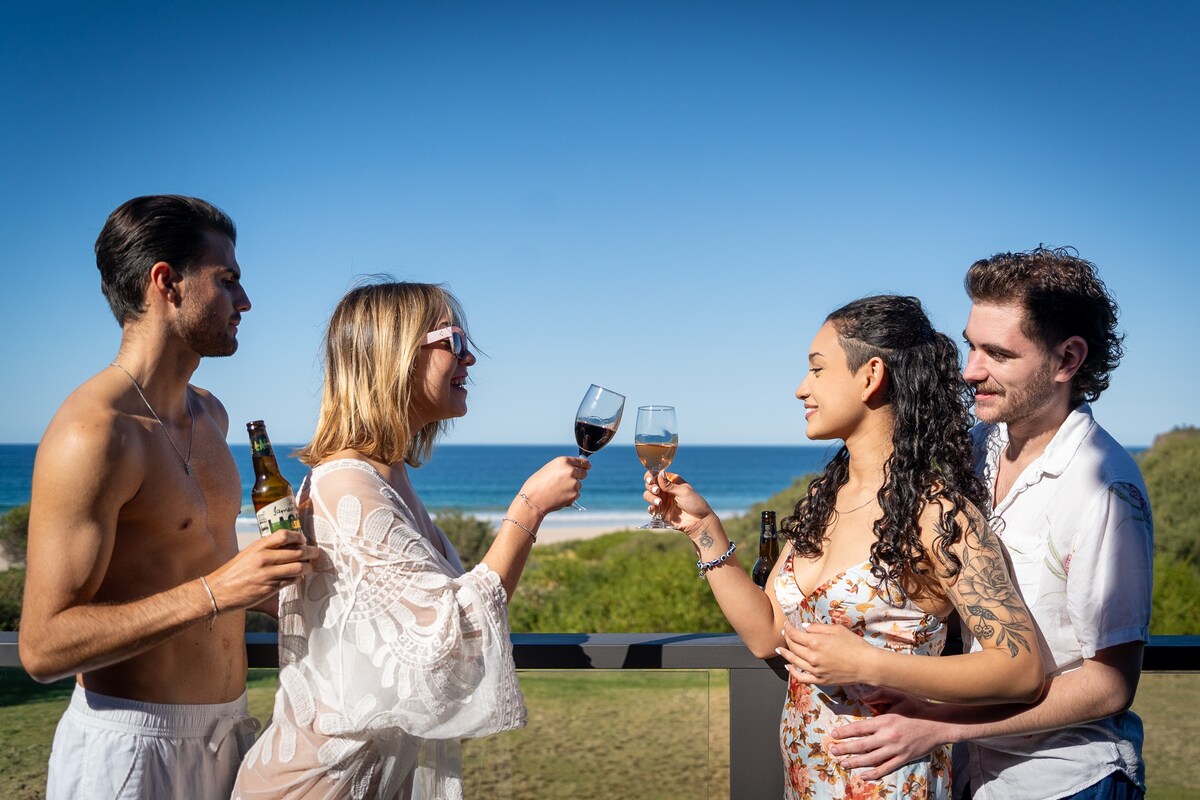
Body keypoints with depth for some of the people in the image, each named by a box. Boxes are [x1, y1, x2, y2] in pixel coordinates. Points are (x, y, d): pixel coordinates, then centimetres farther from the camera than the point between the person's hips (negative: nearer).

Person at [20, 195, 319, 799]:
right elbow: (44, 647, -22)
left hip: (228, 728, 8)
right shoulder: (93, 433, -19)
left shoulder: (208, 414, 10)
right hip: (132, 744, -8)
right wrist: (215, 592, -28)